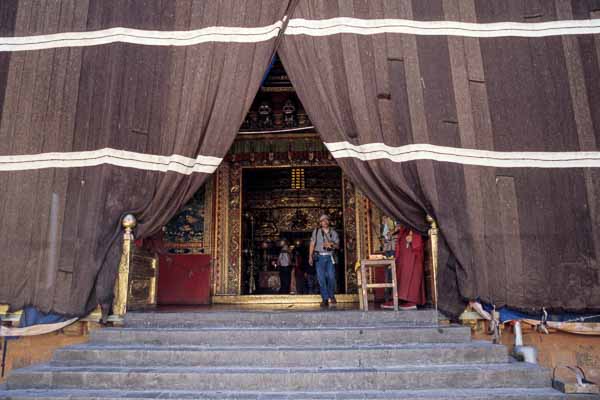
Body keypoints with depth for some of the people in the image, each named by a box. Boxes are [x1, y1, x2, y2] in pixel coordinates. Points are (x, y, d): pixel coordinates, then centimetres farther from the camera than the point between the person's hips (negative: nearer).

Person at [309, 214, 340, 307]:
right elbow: (312, 244, 8)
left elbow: (337, 246, 10)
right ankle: (325, 299, 2)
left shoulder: (333, 232, 11)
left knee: (331, 277, -9)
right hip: (319, 257, 0)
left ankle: (332, 296, 13)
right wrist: (310, 257, 0)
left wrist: (331, 244, -12)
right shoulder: (316, 231, 10)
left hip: (330, 257, 0)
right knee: (321, 278, -4)